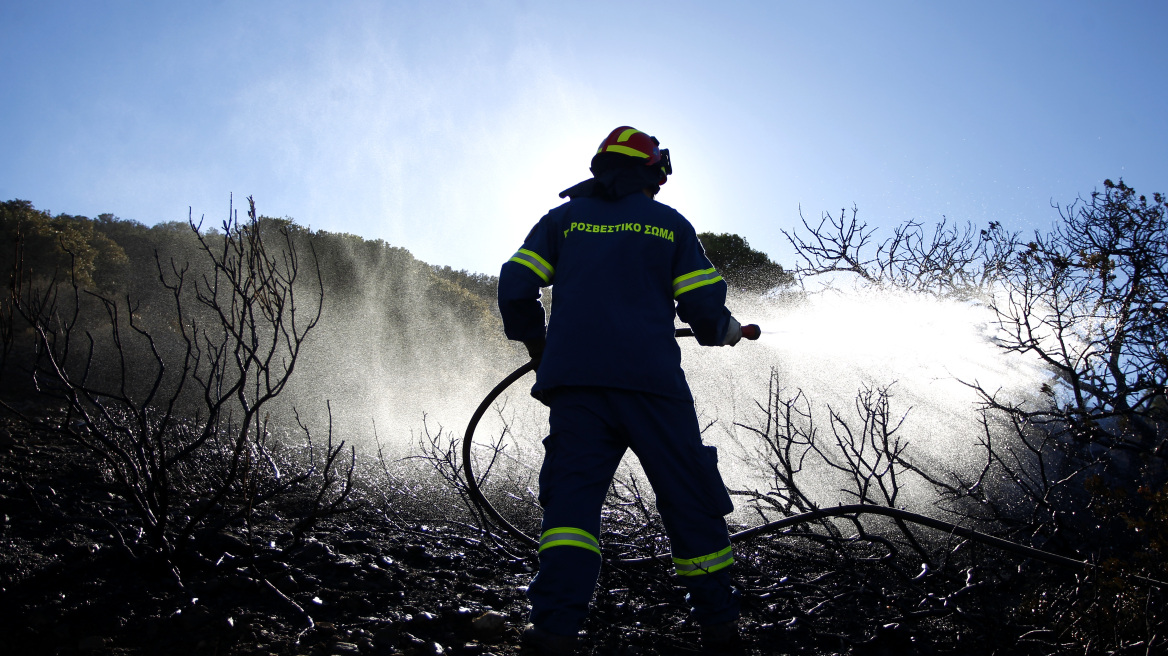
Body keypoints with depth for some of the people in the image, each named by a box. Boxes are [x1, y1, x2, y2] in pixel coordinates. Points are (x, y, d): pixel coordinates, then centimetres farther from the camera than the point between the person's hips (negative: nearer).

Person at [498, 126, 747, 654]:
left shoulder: (562, 219, 14)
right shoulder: (670, 224, 10)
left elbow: (515, 287, 6)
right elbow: (704, 304, 3)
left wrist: (535, 341, 22)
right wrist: (724, 330, 25)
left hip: (575, 378, 2)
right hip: (651, 379, -1)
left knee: (572, 494, 3)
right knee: (689, 497, 9)